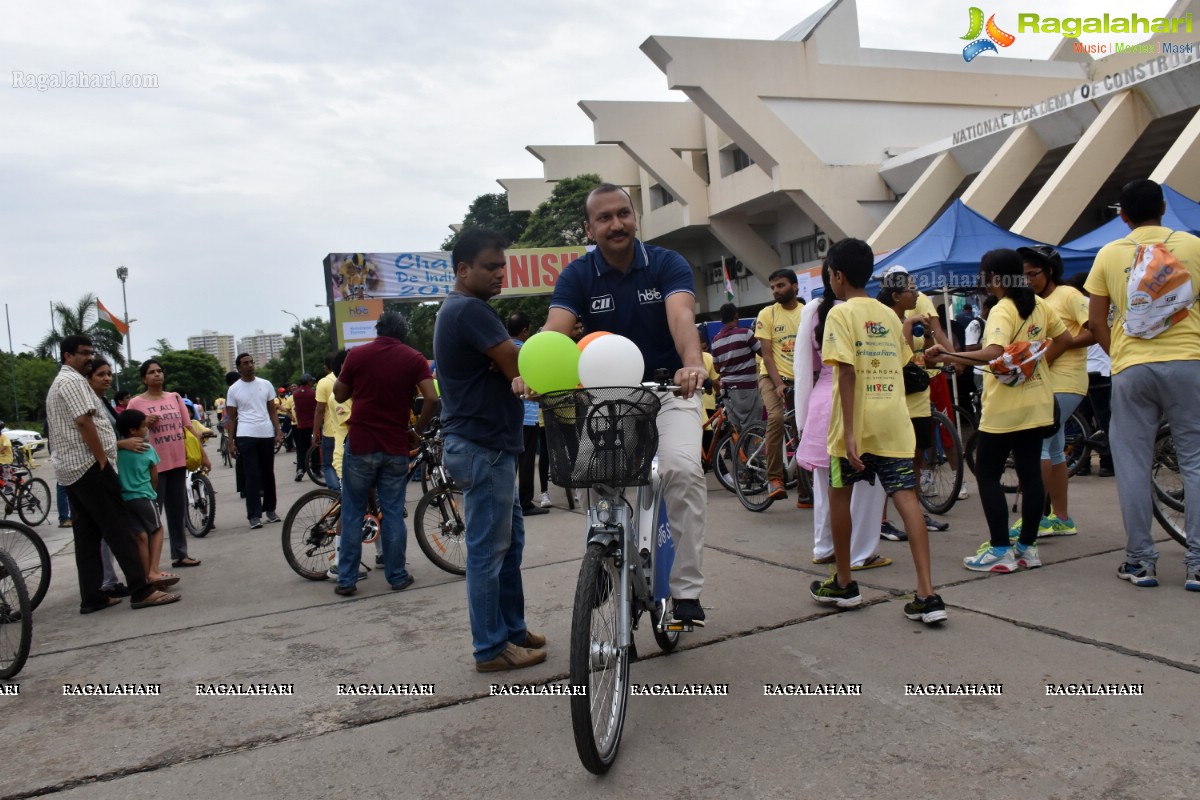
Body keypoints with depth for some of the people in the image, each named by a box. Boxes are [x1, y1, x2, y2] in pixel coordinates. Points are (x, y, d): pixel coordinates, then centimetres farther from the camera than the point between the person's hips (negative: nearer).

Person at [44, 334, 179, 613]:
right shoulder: (73, 381, -10)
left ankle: (91, 598, 10)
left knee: (87, 535, 9)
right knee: (119, 529, -11)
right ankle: (142, 591, -12)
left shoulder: (57, 384, 23)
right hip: (88, 465, -10)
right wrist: (103, 461, -18)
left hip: (69, 468, 10)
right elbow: (84, 423, -20)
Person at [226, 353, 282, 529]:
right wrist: (231, 442, -1)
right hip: (246, 436, -2)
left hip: (267, 435, 2)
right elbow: (231, 418, 5)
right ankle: (254, 515, -3)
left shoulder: (266, 385, 8)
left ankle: (270, 509, 21)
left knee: (268, 474, 9)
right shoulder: (233, 390, 3)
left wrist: (278, 432, 2)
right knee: (252, 476, -4)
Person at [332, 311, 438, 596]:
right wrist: (415, 431, 1)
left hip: (360, 444, 0)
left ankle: (346, 580, 11)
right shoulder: (413, 359, 0)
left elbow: (340, 395, 8)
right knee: (393, 513, 8)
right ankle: (397, 576, 14)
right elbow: (432, 399, -11)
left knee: (353, 513, 8)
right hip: (396, 447, 1)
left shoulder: (357, 354, 0)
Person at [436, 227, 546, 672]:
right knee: (489, 549, -2)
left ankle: (513, 628, 27)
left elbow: (502, 368, 11)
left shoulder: (456, 310, 17)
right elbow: (519, 369, -20)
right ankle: (492, 648, 8)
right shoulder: (472, 311, -16)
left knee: (509, 541, 16)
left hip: (485, 443, 11)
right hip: (483, 447, -11)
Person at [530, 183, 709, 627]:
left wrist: (693, 363, -49)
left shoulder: (667, 263, -8)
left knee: (683, 469, -25)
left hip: (668, 388, -2)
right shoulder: (577, 275, -4)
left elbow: (681, 315, -28)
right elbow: (555, 328, -20)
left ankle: (686, 588, -12)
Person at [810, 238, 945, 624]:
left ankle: (844, 584, 23)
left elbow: (847, 374, -15)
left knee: (840, 493, 12)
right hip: (894, 420, 5)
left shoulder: (841, 313, -6)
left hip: (857, 422, -5)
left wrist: (848, 431, -18)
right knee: (906, 498, 0)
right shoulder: (889, 315, 14)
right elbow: (899, 366, 17)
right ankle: (927, 594, -7)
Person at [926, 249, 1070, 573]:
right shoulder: (1039, 304, 8)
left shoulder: (1002, 311, -16)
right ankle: (1027, 547, 16)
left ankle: (1000, 550, 0)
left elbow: (993, 354, -30)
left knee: (987, 474, 0)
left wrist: (947, 356, -31)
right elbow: (1063, 338, 18)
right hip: (1037, 404, 8)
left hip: (1005, 407, -8)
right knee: (1030, 473, 9)